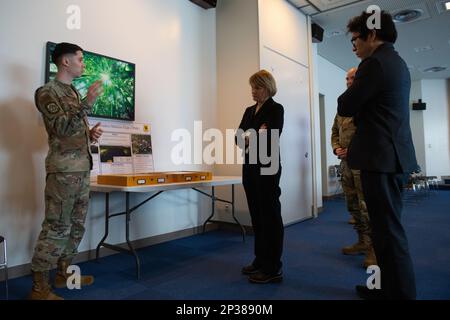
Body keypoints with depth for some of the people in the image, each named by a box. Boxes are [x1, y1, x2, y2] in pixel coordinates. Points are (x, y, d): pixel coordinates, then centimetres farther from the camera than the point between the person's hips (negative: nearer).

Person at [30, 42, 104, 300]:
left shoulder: (74, 92, 20)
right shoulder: (47, 91, -5)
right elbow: (61, 128, -17)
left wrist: (91, 133, 6)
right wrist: (88, 103, -22)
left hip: (82, 168, 8)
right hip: (63, 170, -8)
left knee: (76, 226, 13)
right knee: (56, 228, -5)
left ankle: (64, 273, 27)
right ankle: (40, 287, 6)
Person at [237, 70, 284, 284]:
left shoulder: (276, 109, -4)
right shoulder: (249, 110, 17)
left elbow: (271, 138, -16)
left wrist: (250, 138, -3)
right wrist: (253, 135, -12)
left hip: (267, 168, -7)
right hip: (250, 167, 7)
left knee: (270, 215, -3)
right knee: (256, 215, 11)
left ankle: (273, 269, 5)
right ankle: (260, 261, 23)